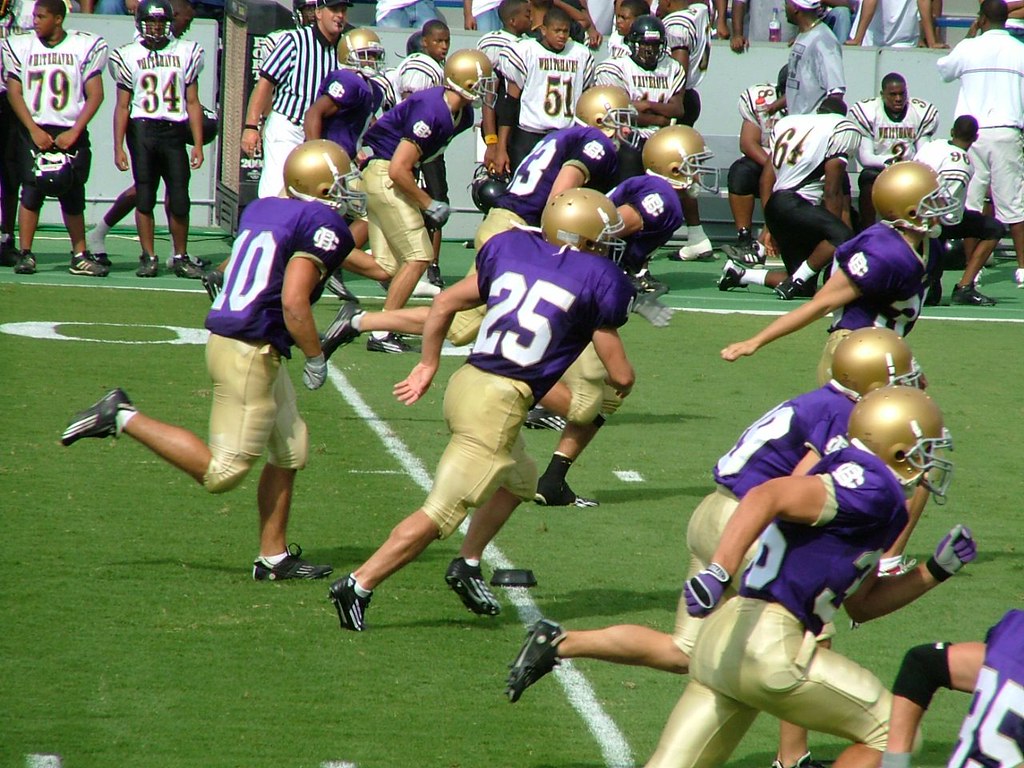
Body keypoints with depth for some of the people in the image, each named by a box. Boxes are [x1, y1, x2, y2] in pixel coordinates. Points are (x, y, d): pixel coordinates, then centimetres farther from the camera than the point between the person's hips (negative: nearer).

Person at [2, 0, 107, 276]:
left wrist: (74, 132, -10)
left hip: (70, 132, 0)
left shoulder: (86, 46, 0)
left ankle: (80, 256, 11)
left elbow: (95, 95, -1)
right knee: (32, 190, -10)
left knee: (73, 196, 3)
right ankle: (25, 254, -6)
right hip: (34, 131, 0)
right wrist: (34, 130, -9)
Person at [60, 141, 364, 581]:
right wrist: (315, 358, -9)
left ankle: (274, 557, 20)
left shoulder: (260, 209, 11)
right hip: (250, 352, -10)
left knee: (291, 450, 17)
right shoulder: (322, 224, -13)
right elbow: (293, 302, -20)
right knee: (222, 472, -3)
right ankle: (124, 418, -4)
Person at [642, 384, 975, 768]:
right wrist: (719, 572, -32)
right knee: (891, 735, 4)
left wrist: (936, 570, 23)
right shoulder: (870, 488, -9)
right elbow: (766, 497, -22)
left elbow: (861, 604, 29)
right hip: (767, 645, -9)